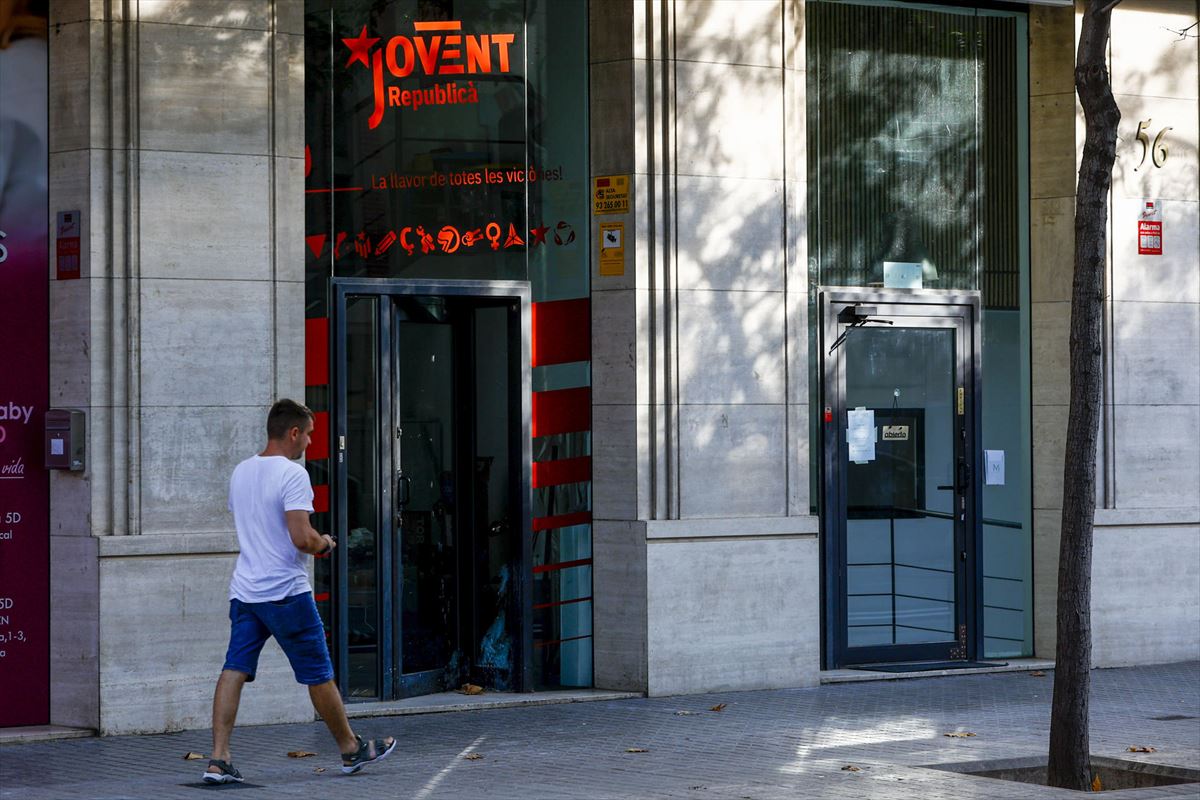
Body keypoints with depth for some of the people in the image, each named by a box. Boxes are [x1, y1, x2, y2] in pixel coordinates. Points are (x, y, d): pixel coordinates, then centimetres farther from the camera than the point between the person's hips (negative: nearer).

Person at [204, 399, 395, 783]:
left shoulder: (241, 472, 12)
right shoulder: (292, 474, -14)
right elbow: (301, 538, -23)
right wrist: (324, 543, -1)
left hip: (244, 590, 7)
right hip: (286, 593, -7)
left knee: (234, 671, -1)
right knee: (318, 675, 7)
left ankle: (218, 759, -11)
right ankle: (351, 749, 22)